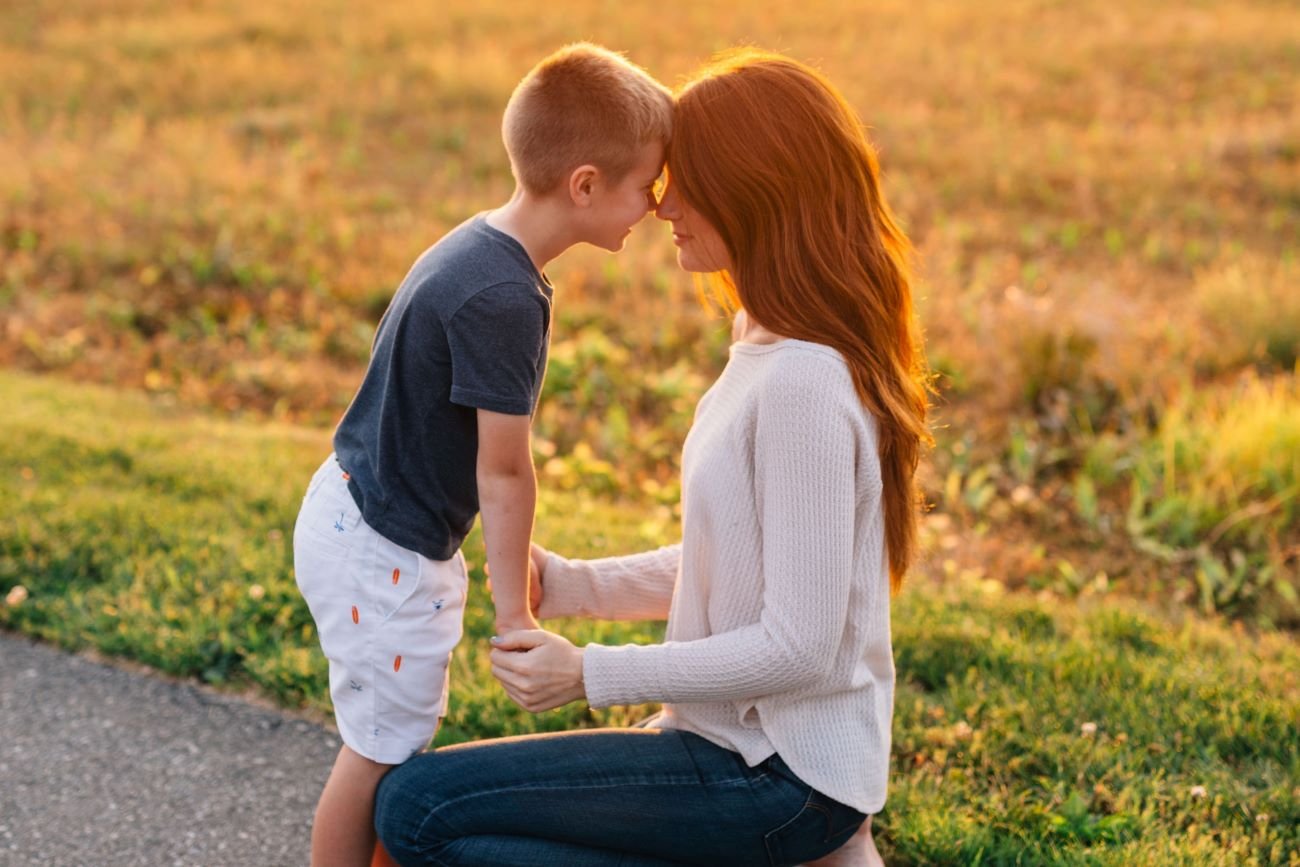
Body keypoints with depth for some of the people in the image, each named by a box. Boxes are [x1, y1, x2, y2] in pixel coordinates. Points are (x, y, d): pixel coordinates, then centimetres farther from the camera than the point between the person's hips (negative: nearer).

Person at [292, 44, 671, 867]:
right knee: (382, 752, 4)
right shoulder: (504, 299, -26)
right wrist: (513, 610, -12)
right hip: (382, 554, -10)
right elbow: (503, 472, -21)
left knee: (395, 737, 22)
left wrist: (517, 564, 18)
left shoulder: (477, 247, 4)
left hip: (355, 514, 10)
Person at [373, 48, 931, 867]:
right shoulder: (773, 352, 7)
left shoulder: (803, 382, -23)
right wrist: (574, 585, 2)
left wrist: (594, 674, -17)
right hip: (745, 735, 10)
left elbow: (798, 647, -23)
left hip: (779, 771, -9)